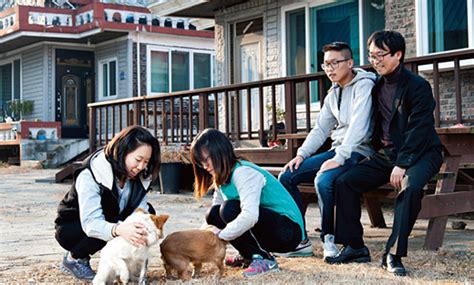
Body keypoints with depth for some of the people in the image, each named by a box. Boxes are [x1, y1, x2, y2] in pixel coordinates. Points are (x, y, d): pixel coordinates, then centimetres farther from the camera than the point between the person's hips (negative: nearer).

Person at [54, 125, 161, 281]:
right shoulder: (90, 175, -31)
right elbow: (91, 223, -41)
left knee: (148, 212, -15)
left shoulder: (139, 176, -14)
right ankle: (74, 259, -8)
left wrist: (140, 233, -45)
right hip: (70, 228, -6)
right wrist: (119, 230, -61)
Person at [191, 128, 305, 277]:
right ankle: (248, 255, 9)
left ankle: (265, 260, -16)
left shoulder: (243, 173, -23)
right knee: (214, 214, -6)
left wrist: (221, 234, -27)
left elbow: (250, 216, -36)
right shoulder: (222, 178, 8)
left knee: (230, 209, -28)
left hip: (289, 230, -9)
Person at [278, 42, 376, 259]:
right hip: (338, 151, 9)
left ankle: (329, 239, -13)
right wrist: (301, 154, 2)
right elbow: (320, 129, 17)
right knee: (286, 176, -3)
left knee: (324, 180, -35)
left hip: (359, 152, -8)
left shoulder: (364, 85, -10)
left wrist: (339, 159, -29)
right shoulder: (333, 93, 16)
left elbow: (358, 127, -22)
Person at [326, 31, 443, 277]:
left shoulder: (418, 86, -11)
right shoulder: (378, 86, 11)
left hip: (420, 153, -7)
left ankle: (394, 254, -30)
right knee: (345, 181, -9)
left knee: (410, 186, -37)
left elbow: (418, 129, -18)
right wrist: (377, 148, 8)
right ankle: (355, 247, -3)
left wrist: (402, 164, -24)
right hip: (386, 153, 7)